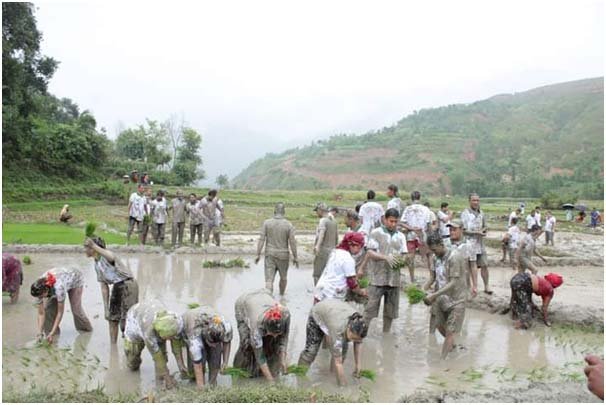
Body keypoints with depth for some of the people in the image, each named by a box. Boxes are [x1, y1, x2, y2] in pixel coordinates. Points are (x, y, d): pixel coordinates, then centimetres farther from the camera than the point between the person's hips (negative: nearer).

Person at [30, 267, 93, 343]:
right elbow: (41, 313, -22)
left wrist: (52, 333, -36)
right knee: (47, 307, -14)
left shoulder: (58, 287, -46)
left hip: (75, 278, -5)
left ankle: (86, 328, 19)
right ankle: (49, 330, 3)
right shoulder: (39, 291, -30)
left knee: (76, 309, -8)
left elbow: (60, 312, -37)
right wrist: (39, 333, -30)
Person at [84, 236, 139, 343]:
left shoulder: (107, 255, -13)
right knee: (112, 318, 13)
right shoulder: (97, 265, 11)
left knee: (126, 319, -10)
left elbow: (112, 258, -44)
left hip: (128, 285, -9)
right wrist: (106, 309, 7)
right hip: (117, 287, 9)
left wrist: (94, 246, -50)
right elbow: (104, 288, 10)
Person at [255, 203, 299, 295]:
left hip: (270, 254, 0)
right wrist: (295, 257, 1)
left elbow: (261, 239, -8)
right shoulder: (288, 224, -8)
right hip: (283, 255, 0)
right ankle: (282, 295, 44)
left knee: (269, 280, -3)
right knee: (283, 277, 24)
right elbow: (292, 242, -8)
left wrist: (258, 255, -3)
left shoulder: (267, 223, -6)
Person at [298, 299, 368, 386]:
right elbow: (338, 362, -39)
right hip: (317, 314, -4)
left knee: (343, 349, -11)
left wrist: (358, 365, -12)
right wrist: (343, 385, -36)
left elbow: (358, 344, -10)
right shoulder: (338, 328, -45)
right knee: (311, 349, -1)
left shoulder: (359, 323, -32)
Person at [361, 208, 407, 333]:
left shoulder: (401, 236, 13)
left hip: (394, 278, 4)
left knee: (390, 311, 11)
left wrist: (401, 260, -12)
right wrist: (386, 257, -21)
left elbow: (403, 255, 11)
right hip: (377, 277, -4)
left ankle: (386, 334, 23)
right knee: (370, 308, -4)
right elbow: (370, 253, -7)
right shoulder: (376, 233, 0)